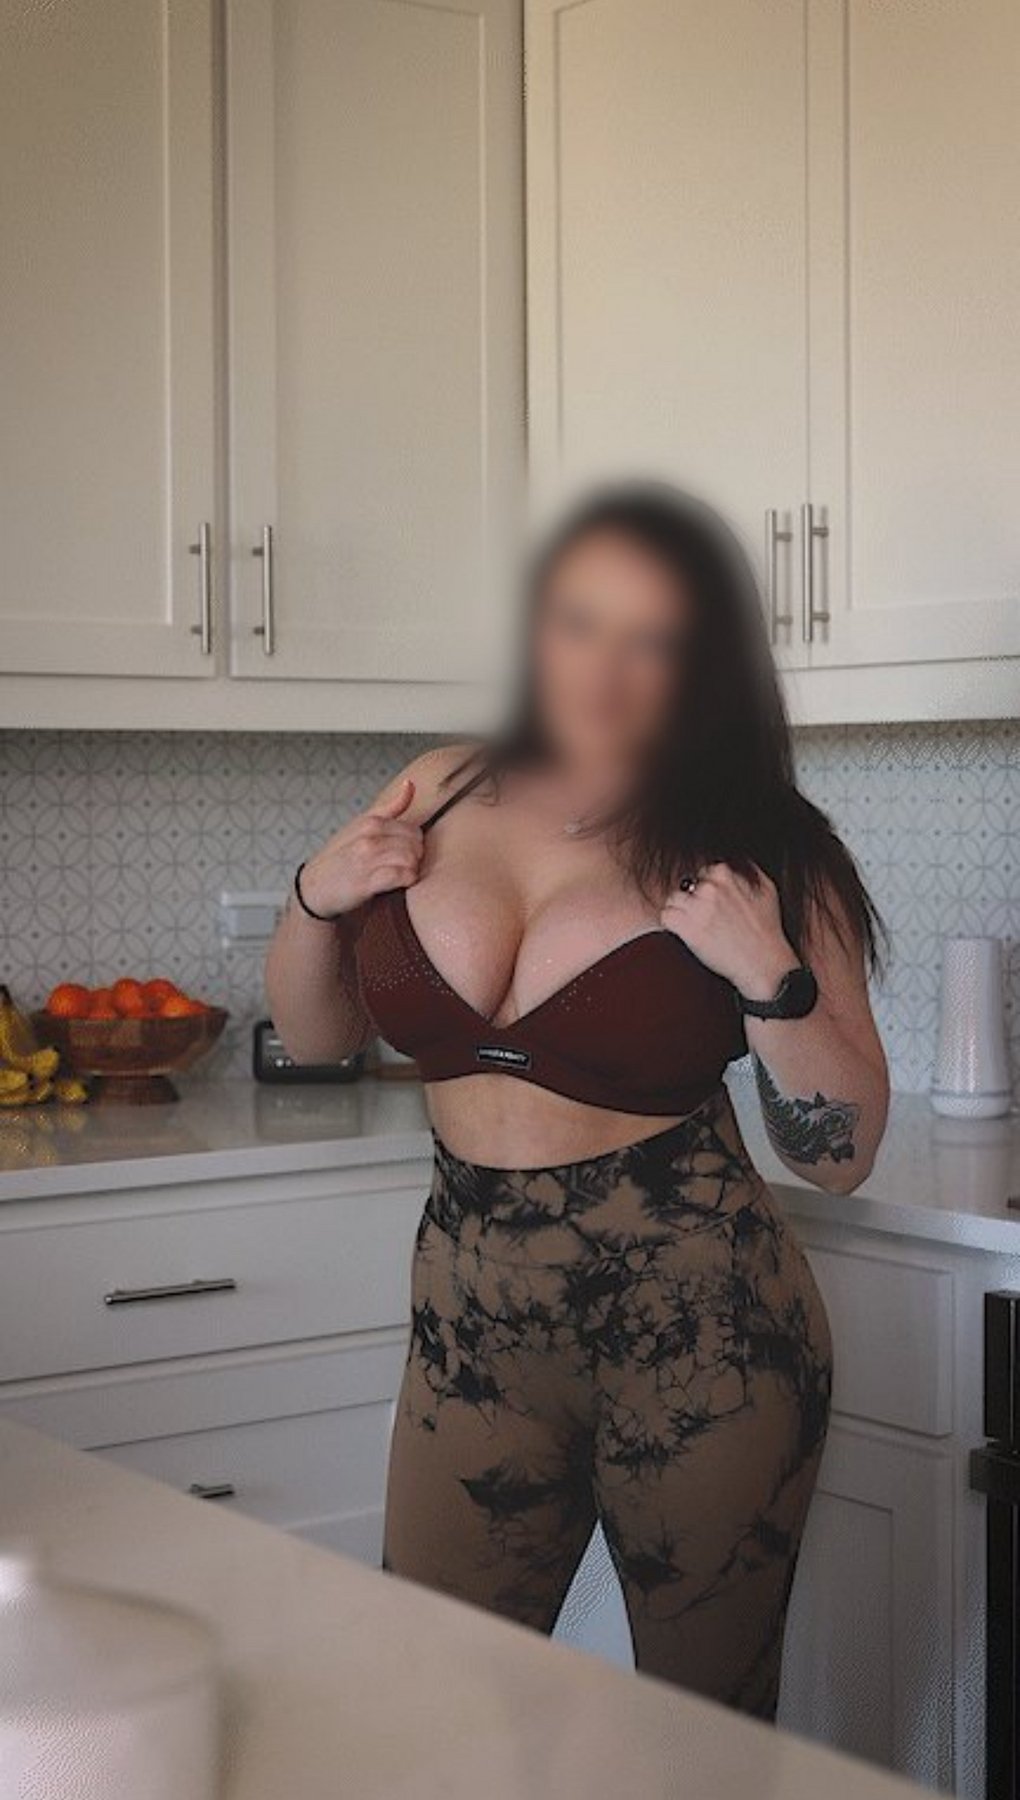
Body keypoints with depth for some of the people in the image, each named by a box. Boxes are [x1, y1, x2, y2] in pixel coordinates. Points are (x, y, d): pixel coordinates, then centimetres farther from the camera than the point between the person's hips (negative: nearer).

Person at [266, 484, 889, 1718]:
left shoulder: (757, 852, -7)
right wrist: (318, 898, -3)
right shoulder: (439, 796, 3)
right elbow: (317, 1034, 15)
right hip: (472, 1324, 3)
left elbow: (840, 1155, -6)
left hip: (697, 1332, -3)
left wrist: (767, 975, -20)